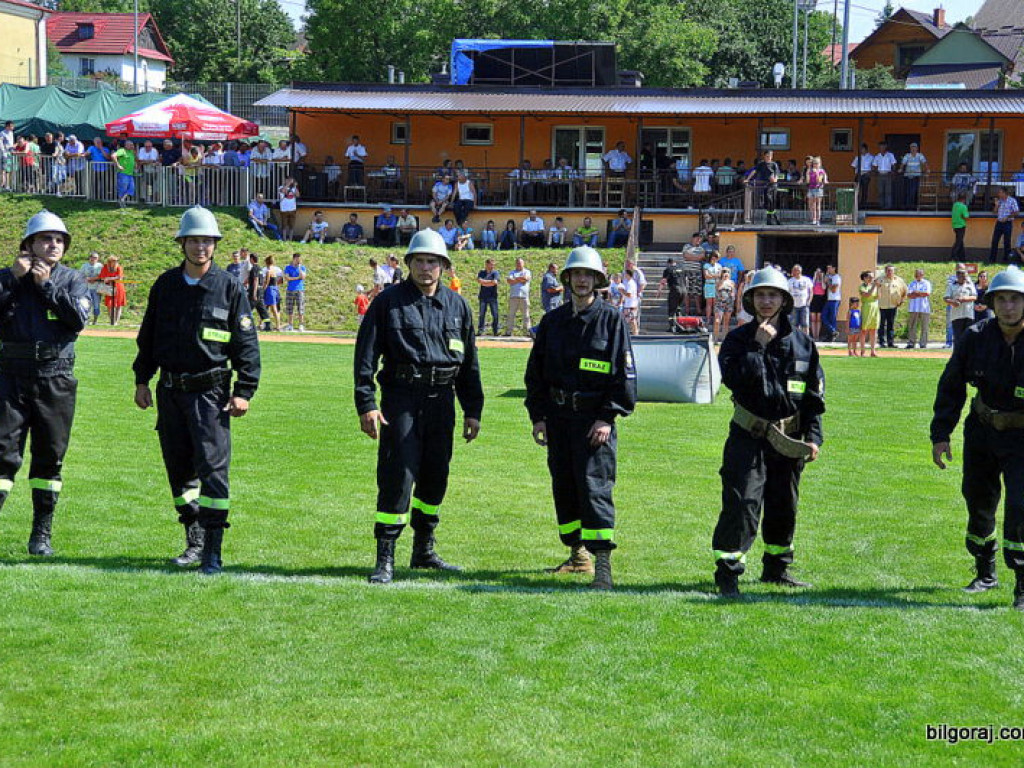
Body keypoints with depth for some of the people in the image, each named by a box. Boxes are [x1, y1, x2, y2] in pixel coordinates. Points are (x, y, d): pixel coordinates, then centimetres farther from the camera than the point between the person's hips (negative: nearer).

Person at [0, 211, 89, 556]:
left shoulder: (72, 280, 7)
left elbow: (79, 319, -10)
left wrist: (46, 285, -10)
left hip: (56, 381, 1)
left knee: (50, 457, 5)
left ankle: (42, 534, 13)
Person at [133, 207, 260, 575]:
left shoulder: (229, 287, -2)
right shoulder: (165, 285, 8)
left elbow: (247, 343, -1)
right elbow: (148, 335, 18)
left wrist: (244, 391, -7)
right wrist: (142, 379, 14)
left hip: (210, 391, -4)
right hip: (170, 390, 5)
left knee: (213, 466, -12)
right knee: (179, 468, 10)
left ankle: (213, 551, -11)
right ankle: (194, 541, 22)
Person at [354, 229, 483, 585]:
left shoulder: (457, 306, 12)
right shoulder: (389, 302, 0)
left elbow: (469, 361, 17)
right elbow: (366, 355, -4)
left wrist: (472, 410, 13)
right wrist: (366, 404, -12)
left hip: (442, 400, 4)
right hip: (401, 398, -4)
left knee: (435, 476, 12)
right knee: (397, 475, -10)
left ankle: (424, 550, 26)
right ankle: (385, 558, -7)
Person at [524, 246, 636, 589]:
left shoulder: (611, 320, -2)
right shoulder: (552, 321, 11)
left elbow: (624, 374, -4)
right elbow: (536, 371, 15)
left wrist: (608, 418, -11)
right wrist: (537, 415, 7)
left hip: (594, 418, -5)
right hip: (558, 416, 5)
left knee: (594, 486, -12)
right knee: (564, 488, 10)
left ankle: (602, 563, -13)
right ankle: (578, 555, 23)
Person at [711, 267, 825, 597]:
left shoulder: (801, 343, 6)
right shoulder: (739, 339, -1)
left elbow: (814, 394, 9)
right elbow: (733, 378, -18)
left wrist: (813, 437, 3)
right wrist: (758, 347, -18)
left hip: (788, 438, 3)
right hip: (748, 436, -3)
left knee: (784, 506, 13)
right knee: (741, 503, -12)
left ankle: (777, 568, 28)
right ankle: (727, 571, -9)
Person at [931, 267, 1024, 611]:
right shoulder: (976, 338, -8)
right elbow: (951, 387, 3)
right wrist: (940, 434, 2)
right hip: (982, 431, 4)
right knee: (978, 501, 16)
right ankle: (986, 572, 38)